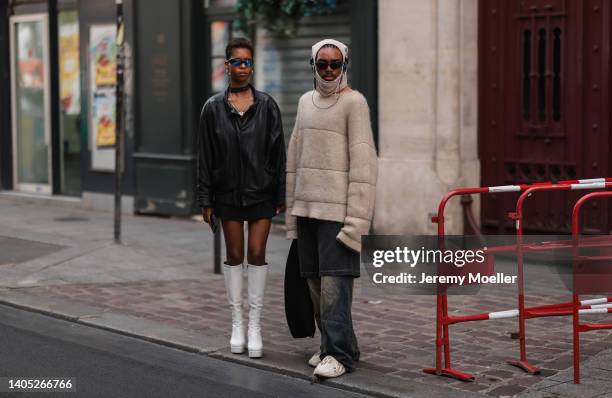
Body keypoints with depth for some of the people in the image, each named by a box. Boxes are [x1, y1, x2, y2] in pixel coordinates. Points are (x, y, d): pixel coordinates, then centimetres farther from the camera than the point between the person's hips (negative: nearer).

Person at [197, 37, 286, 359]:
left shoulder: (267, 106, 0)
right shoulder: (214, 108, 0)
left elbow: (278, 152, 1)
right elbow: (205, 157, 2)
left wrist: (280, 196, -2)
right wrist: (206, 200, -1)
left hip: (261, 191, -1)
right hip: (228, 193, 1)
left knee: (257, 253, -2)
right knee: (234, 255, 8)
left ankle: (255, 324, 6)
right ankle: (237, 323, 17)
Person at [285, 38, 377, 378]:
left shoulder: (354, 102, -3)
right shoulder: (305, 101, 16)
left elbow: (363, 162, -10)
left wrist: (356, 218, -16)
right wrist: (291, 210, 13)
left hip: (337, 207, -6)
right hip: (307, 207, 6)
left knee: (334, 280, -10)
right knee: (315, 281, 6)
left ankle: (338, 353, -8)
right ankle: (331, 344, 16)